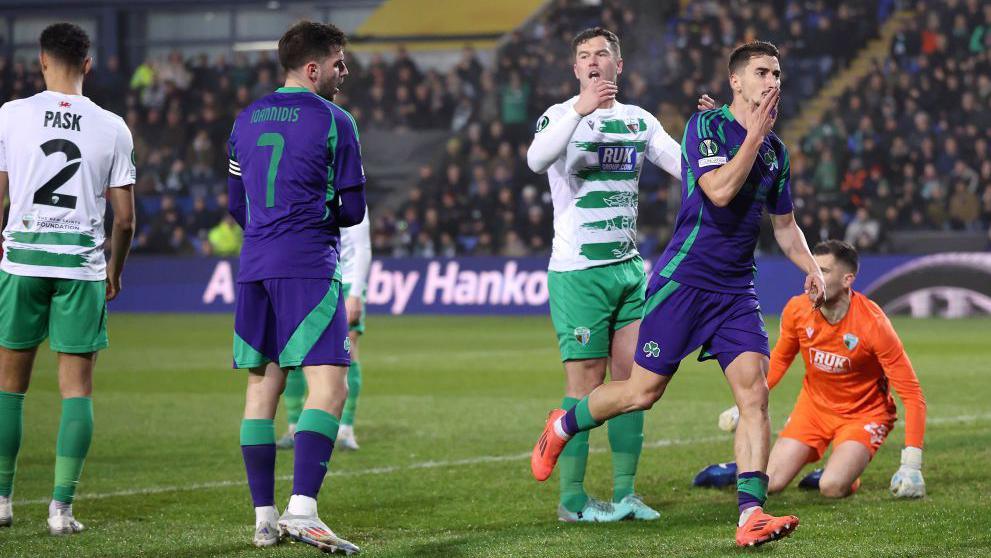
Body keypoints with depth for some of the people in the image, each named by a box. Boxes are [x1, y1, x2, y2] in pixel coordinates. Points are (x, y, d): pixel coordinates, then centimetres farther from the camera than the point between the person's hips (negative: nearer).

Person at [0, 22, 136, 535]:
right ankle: (61, 507, -2)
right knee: (76, 387, 4)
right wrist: (115, 271, 19)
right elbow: (125, 218, 3)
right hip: (82, 263, 0)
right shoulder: (112, 128, 2)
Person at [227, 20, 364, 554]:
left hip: (254, 268, 7)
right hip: (308, 269, -7)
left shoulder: (247, 119, 15)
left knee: (262, 386, 12)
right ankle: (301, 509, -25)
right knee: (329, 385, -11)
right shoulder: (333, 121, -3)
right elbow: (353, 209, -1)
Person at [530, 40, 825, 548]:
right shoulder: (706, 125, -8)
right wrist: (755, 132, -21)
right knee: (643, 391, -1)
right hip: (684, 278, -6)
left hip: (737, 291, 6)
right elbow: (720, 191, -23)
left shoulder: (776, 150, 13)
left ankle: (751, 516, -16)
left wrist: (811, 268, 6)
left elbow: (784, 224, 23)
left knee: (754, 393, -11)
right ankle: (562, 427, 27)